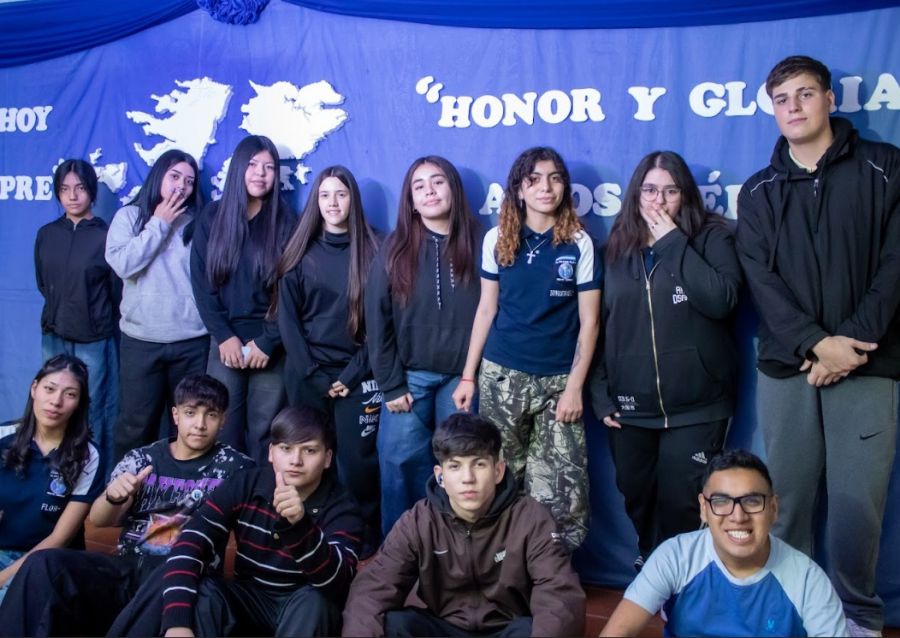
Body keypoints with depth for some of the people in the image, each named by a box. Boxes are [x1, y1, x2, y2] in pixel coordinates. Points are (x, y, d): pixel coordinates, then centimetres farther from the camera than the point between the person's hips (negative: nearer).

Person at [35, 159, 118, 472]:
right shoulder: (46, 234, 6)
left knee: (92, 415, 2)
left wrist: (95, 317, 7)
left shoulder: (107, 236, -9)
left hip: (93, 340, -4)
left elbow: (117, 291, -2)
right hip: (53, 337, 4)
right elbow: (43, 284, 17)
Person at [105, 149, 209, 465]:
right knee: (136, 424, 6)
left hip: (192, 340, 1)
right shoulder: (129, 216, 4)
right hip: (141, 339, 0)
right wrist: (159, 223, -7)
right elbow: (123, 264, -11)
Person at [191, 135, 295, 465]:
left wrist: (267, 341, -11)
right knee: (222, 430, 3)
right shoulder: (213, 216, 6)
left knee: (263, 432, 2)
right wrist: (224, 335, -8)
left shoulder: (284, 220, 2)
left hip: (270, 346, -1)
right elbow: (201, 282, 1)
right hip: (225, 341, 1)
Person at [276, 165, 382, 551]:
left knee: (357, 459, -2)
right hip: (306, 375, 2)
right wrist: (313, 373, -8)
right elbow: (287, 317, 2)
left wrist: (353, 374, -10)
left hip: (356, 375, -2)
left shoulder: (371, 250, 1)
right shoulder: (301, 252, 6)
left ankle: (364, 540, 13)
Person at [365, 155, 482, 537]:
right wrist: (390, 384, -4)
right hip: (409, 376, 1)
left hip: (462, 376, 0)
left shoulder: (477, 244, 1)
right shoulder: (395, 249, 2)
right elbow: (377, 321, 0)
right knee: (401, 464, 1)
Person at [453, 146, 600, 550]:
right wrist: (468, 376, 6)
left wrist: (575, 387, -7)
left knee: (563, 491, -2)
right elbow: (486, 310, 9)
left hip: (558, 380, -1)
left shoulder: (579, 243, -2)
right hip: (501, 376, 2)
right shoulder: (497, 239, 4)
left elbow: (589, 321, -1)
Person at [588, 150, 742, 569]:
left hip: (695, 407, -3)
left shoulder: (711, 238, -1)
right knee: (638, 502, 13)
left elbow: (721, 300, -19)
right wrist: (601, 395, 3)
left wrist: (674, 243, -16)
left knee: (682, 506, -1)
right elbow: (600, 326, 9)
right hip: (630, 408, 3)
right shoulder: (616, 247, 8)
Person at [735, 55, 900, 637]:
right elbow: (760, 280, 0)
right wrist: (816, 343, -14)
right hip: (786, 366, 2)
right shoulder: (760, 192, 11)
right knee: (788, 497, 6)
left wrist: (853, 341, -13)